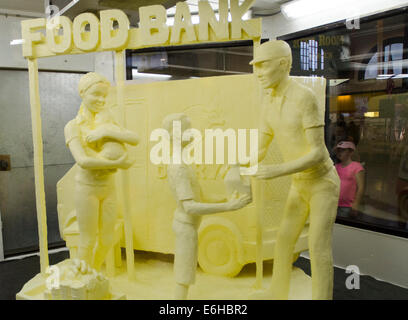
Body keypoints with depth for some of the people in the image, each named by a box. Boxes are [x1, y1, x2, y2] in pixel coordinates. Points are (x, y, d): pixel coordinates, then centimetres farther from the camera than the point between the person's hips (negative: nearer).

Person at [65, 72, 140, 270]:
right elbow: (83, 161, -24)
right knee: (88, 241, 5)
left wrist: (108, 131, -23)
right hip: (87, 188, -5)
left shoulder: (107, 120, 5)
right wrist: (116, 164, -23)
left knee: (107, 240, 14)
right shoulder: (73, 126, -10)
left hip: (108, 187, 5)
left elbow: (135, 139, -10)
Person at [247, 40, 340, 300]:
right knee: (284, 240, 13)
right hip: (301, 185, 8)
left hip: (324, 184, -8)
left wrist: (279, 171, -36)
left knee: (319, 248, -4)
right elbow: (260, 152, 1)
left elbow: (318, 154, -26)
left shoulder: (307, 98, -27)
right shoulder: (271, 103, 1)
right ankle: (278, 293, 33)